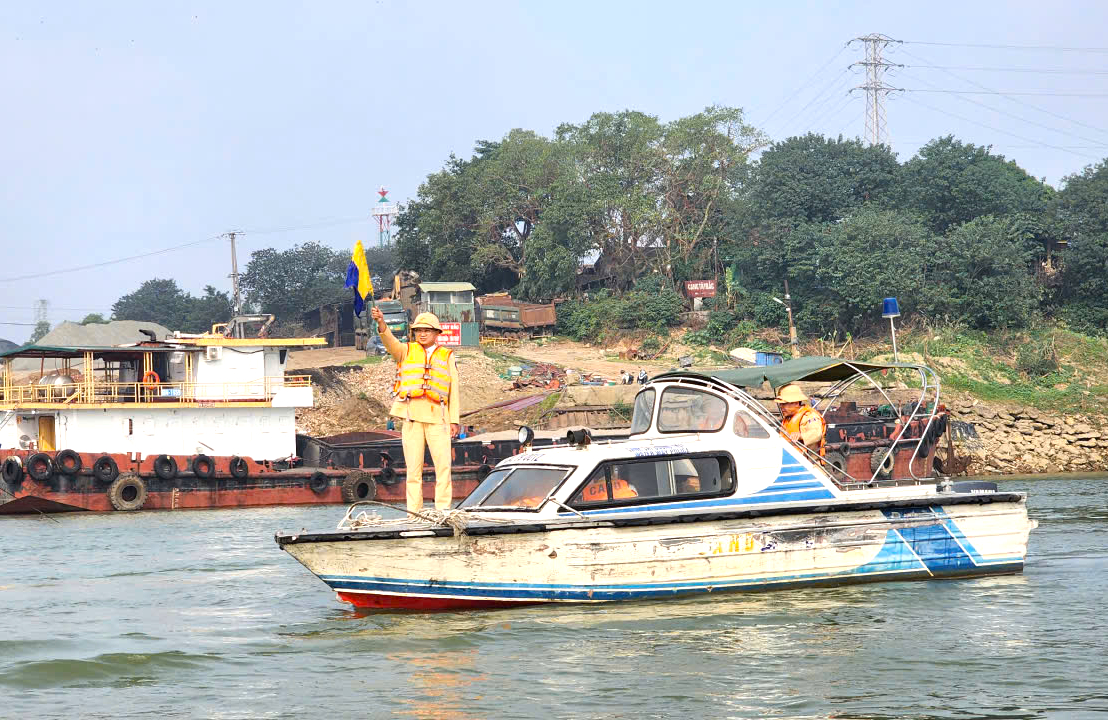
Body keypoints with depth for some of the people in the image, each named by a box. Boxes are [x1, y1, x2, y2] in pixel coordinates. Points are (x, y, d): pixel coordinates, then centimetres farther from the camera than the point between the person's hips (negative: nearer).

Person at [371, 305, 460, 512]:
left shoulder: (447, 357, 16)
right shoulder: (407, 351, 14)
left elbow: (454, 389, 12)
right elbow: (391, 343, -6)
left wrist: (455, 420, 4)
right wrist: (381, 323, -26)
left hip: (436, 415, 0)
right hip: (411, 414, 0)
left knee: (443, 463, -8)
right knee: (413, 465, -1)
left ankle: (443, 509, -4)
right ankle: (414, 511, 1)